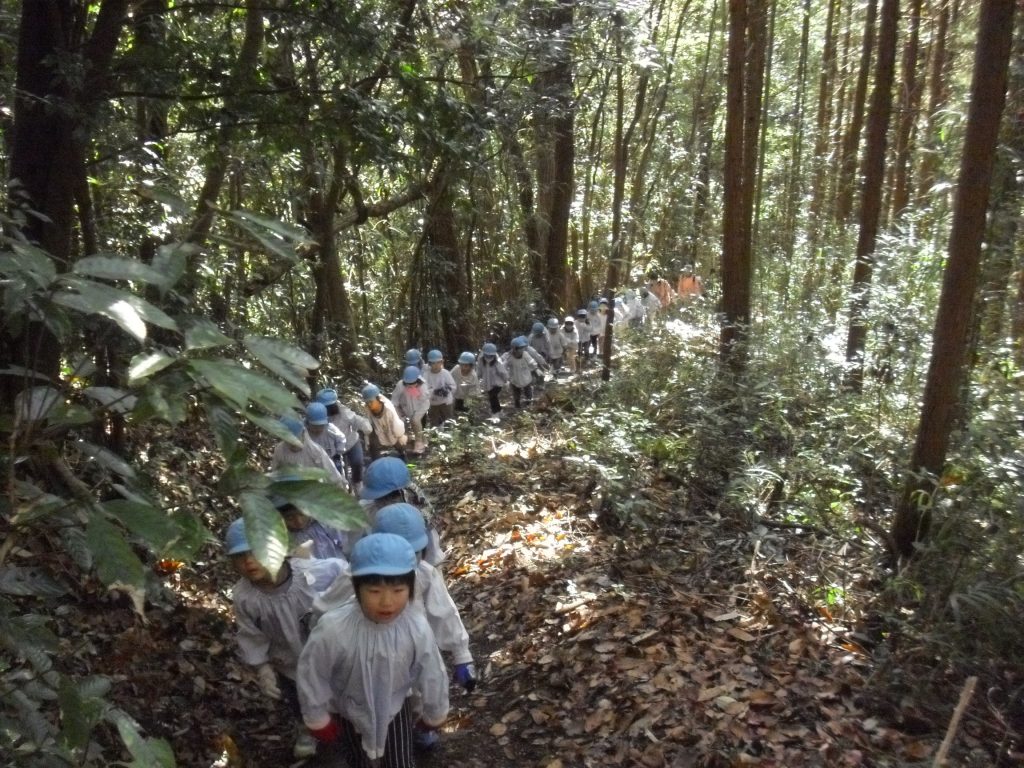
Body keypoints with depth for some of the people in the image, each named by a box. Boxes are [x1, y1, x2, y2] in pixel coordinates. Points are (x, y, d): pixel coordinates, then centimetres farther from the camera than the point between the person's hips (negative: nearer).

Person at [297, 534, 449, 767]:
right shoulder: (332, 629, -38)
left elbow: (432, 676, -13)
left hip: (395, 707, 1)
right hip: (348, 710, 0)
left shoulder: (417, 629, -32)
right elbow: (311, 675, -19)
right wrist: (318, 720, -5)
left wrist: (434, 716, 3)